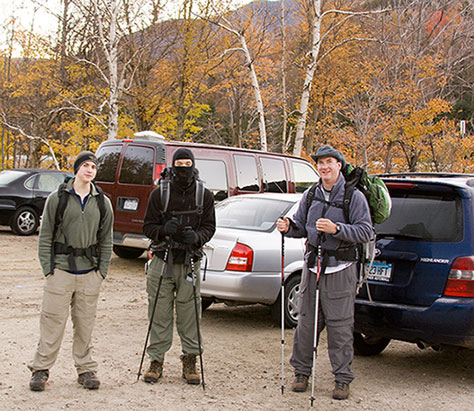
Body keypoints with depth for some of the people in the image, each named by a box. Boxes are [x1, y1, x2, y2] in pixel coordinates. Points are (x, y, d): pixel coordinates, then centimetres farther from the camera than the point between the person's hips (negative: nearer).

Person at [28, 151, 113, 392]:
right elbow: (45, 236, 2)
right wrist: (48, 269, -4)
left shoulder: (102, 203, 8)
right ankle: (41, 368, 7)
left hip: (90, 271, 2)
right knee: (53, 320, -3)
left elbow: (106, 240, 12)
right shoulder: (57, 198, 1)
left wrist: (102, 270, 4)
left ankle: (85, 369, 17)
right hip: (61, 268, -2)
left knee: (85, 322, 7)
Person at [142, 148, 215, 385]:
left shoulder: (204, 195, 5)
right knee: (160, 314, 3)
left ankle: (190, 361, 14)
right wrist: (164, 229, -17)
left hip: (190, 262, 0)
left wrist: (197, 236, -15)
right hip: (162, 260, 0)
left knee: (189, 314, 2)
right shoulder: (159, 194, 3)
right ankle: (156, 361, 14)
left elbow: (209, 227, 7)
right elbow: (148, 227, 5)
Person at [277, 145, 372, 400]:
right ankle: (301, 372, 19)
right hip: (312, 265, 4)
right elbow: (301, 225, 19)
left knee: (340, 325, -2)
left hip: (340, 268, -4)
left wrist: (336, 229, -22)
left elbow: (366, 232, -10)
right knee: (306, 321, 7)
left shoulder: (354, 197, -4)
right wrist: (288, 227, -3)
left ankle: (342, 378, 8)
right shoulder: (310, 195, 12)